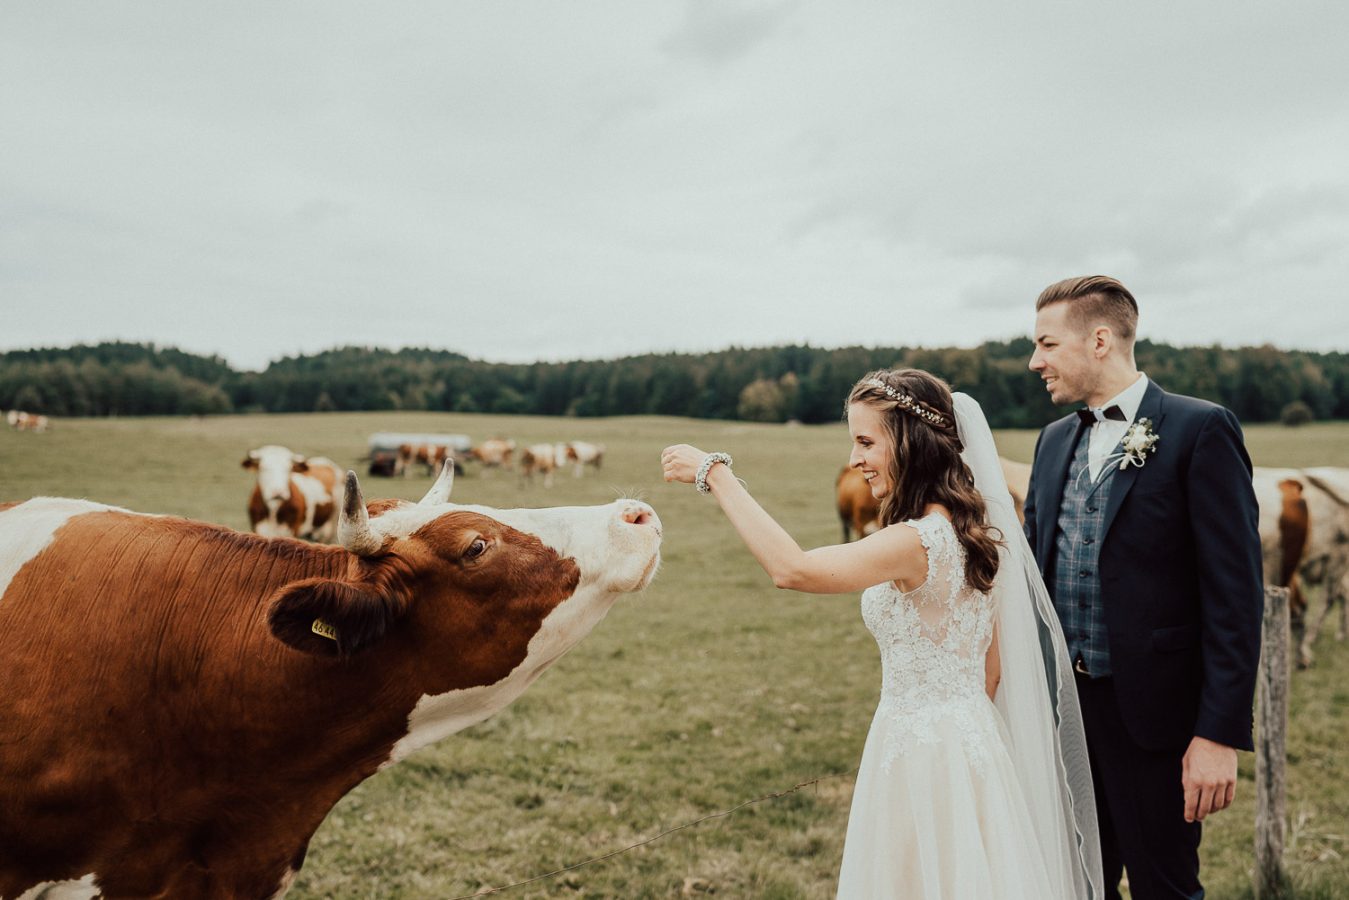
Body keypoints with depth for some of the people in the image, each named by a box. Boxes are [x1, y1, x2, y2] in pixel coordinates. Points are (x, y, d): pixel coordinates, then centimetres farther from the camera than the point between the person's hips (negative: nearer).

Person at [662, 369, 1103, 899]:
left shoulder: (921, 541, -24)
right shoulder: (974, 529, 4)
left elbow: (791, 568, -32)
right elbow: (992, 666, 10)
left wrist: (716, 474, -27)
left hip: (919, 750, -8)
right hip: (972, 741, 8)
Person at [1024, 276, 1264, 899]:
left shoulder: (1201, 430, -10)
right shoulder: (1055, 439, 10)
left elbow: (1235, 593, -14)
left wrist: (1221, 733, -17)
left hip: (1151, 712, -6)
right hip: (1060, 707, 6)